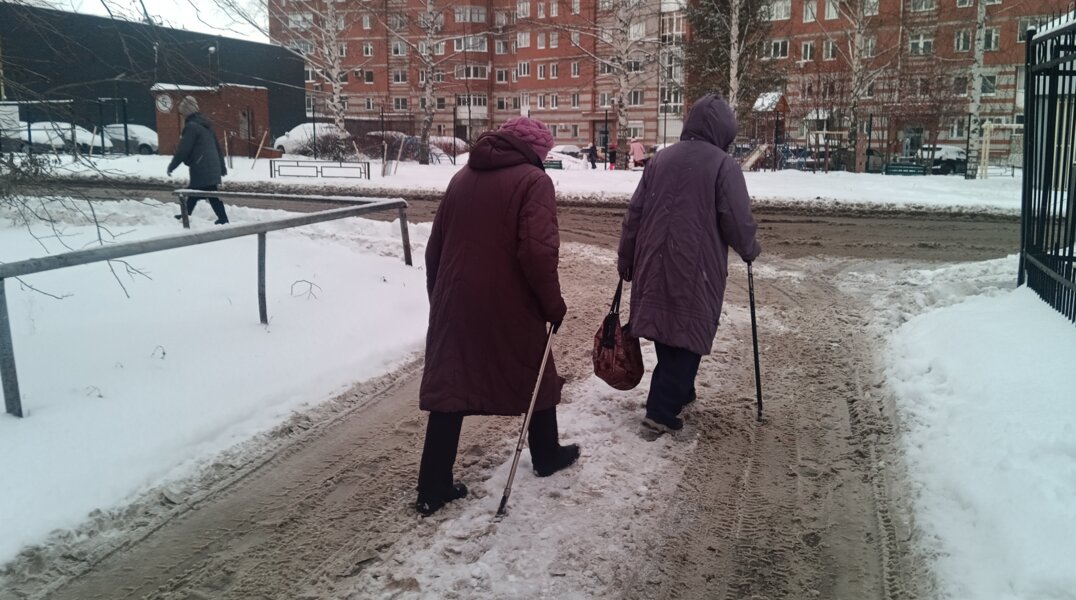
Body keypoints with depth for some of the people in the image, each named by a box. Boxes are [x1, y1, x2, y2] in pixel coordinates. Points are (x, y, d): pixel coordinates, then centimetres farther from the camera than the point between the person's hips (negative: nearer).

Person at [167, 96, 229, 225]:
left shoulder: (191, 126, -12)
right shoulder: (204, 124, 17)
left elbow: (183, 150, -14)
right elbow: (217, 146, 20)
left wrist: (171, 166, -4)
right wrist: (222, 166, 25)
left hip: (201, 168, -9)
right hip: (212, 166, 9)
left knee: (211, 195, -7)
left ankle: (223, 219, -8)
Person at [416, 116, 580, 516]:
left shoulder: (462, 178, 12)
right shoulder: (533, 180, -8)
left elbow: (435, 247, 14)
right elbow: (537, 251, -21)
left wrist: (439, 297, 23)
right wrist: (553, 303, -9)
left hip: (455, 302, 5)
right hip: (510, 304, -5)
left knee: (449, 386, 7)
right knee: (535, 376, 18)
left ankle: (433, 487, 8)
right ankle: (547, 455, 36)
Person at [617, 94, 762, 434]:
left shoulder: (660, 159, 9)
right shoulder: (724, 166, -8)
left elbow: (634, 214, 9)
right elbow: (738, 222, -11)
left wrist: (625, 259, 17)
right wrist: (750, 250, 9)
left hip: (655, 264, 6)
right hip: (697, 268, -6)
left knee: (666, 327, 19)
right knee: (688, 334, 3)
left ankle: (678, 391, 35)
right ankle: (662, 411, 0)